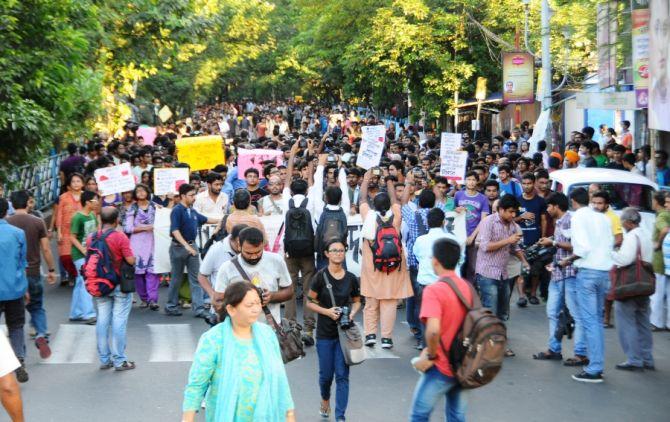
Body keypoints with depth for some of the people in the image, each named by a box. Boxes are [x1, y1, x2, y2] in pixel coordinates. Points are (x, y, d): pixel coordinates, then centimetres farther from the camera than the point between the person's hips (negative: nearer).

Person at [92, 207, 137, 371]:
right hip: (120, 285, -5)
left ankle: (104, 359, 14)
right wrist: (134, 258, 5)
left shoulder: (91, 238, 2)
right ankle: (119, 360, 3)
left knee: (102, 320, 8)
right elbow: (131, 260, -16)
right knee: (119, 321, -1)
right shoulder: (120, 236, -13)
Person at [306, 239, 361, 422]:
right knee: (326, 373, 9)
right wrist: (327, 311, -17)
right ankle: (325, 400, 41)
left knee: (342, 375, -3)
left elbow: (356, 301, 13)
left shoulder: (351, 279, 0)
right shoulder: (321, 276, -7)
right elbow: (310, 302, -3)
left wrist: (352, 313, -7)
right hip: (325, 333, -1)